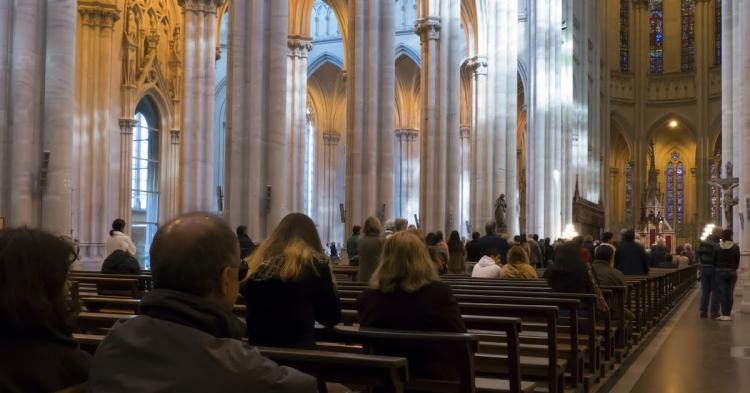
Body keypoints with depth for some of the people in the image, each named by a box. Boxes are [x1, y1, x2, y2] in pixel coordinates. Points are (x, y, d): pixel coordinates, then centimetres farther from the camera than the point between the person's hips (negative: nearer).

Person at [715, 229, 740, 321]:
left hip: (720, 272, -1)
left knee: (722, 294, 1)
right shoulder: (735, 247, -4)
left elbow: (715, 260, 0)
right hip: (732, 272, 1)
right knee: (730, 294, 5)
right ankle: (728, 314, 5)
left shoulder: (718, 247, -4)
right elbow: (737, 261, 2)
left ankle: (724, 314, -2)